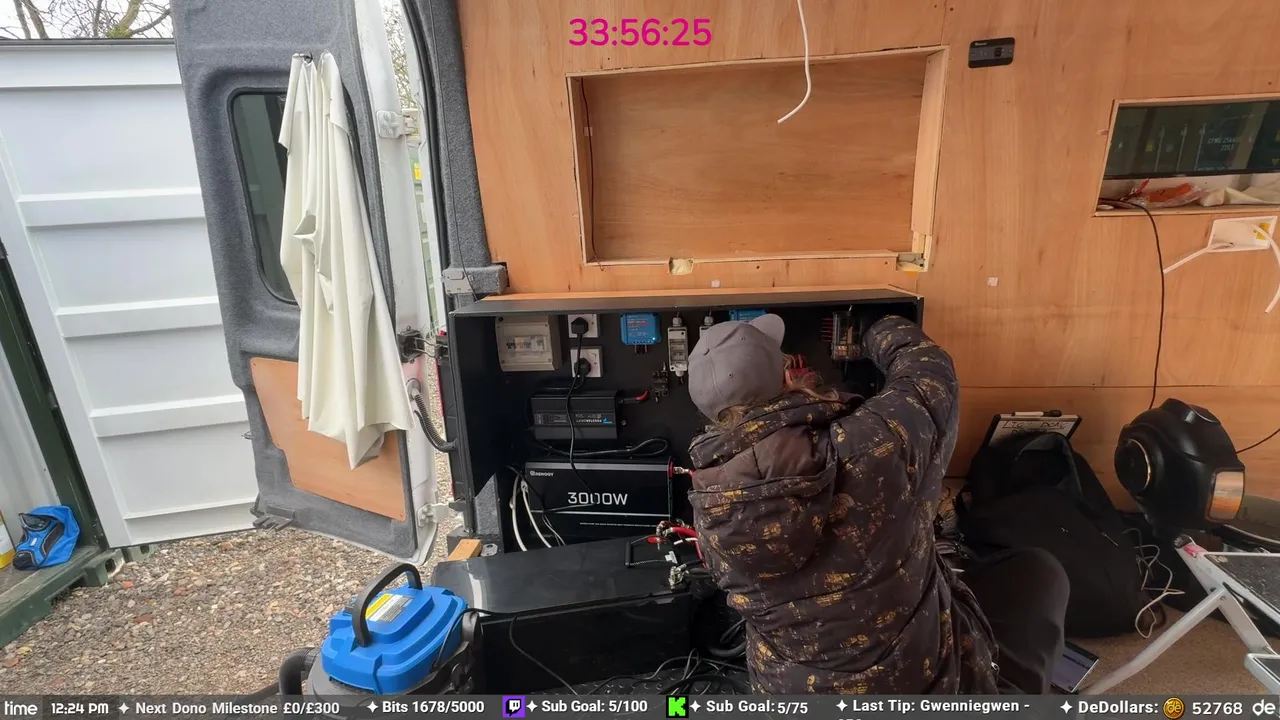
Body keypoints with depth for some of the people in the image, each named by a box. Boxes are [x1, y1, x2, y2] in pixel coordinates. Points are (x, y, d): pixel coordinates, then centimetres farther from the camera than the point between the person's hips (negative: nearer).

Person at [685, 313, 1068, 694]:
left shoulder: (709, 510, -19)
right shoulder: (874, 443, -28)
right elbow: (927, 366, -6)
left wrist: (793, 402, 13)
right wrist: (878, 332, 15)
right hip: (934, 680, -2)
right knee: (1038, 571, 20)